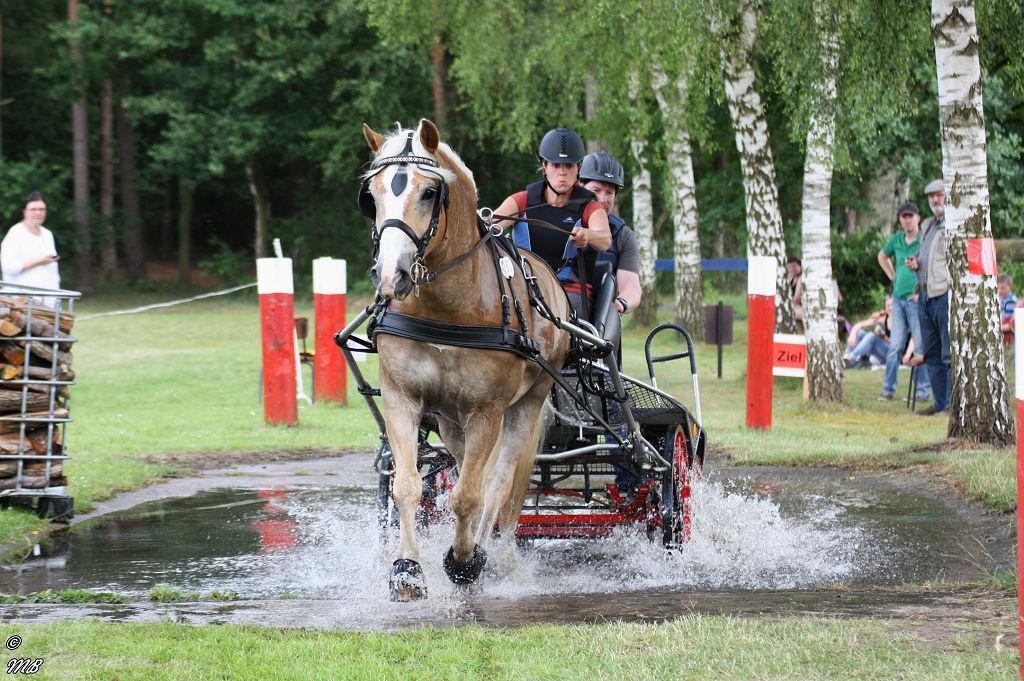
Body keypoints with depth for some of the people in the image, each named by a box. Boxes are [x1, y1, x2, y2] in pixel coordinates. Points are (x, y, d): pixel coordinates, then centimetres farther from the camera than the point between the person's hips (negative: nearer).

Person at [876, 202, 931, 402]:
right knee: (896, 346, 6)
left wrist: (922, 291, -18)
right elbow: (882, 256, 30)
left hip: (917, 300, -5)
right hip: (898, 299, 5)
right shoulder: (896, 240, 10)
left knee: (921, 346, -2)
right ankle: (888, 388, 11)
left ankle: (923, 390, 3)